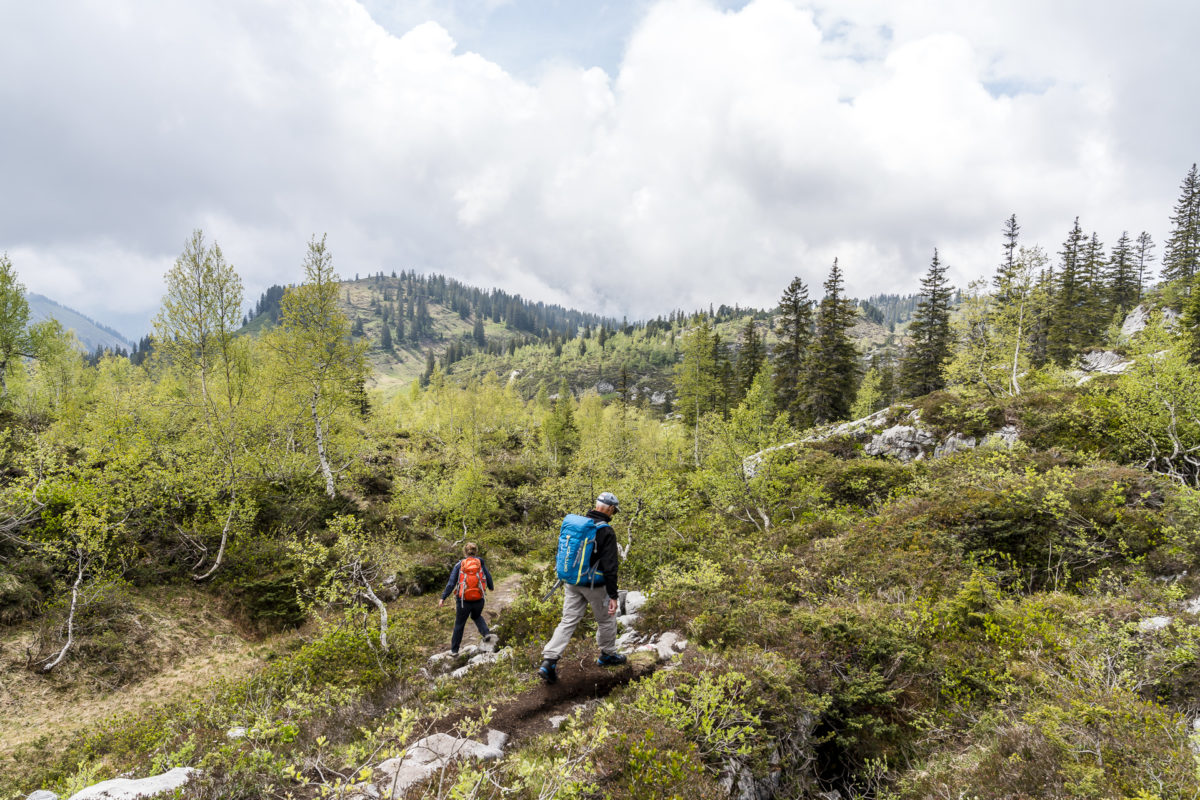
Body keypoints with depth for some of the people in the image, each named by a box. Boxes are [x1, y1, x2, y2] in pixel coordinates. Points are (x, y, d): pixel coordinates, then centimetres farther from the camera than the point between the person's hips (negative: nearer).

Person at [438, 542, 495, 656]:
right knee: (477, 617, 31)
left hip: (463, 600, -1)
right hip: (479, 600, 1)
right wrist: (491, 587, 26)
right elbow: (488, 577, 6)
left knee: (459, 625, 16)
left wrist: (443, 598, -4)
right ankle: (486, 632, 9)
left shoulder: (459, 565, -3)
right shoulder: (480, 563, -1)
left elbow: (451, 583, -7)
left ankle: (454, 650, 24)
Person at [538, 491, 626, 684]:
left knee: (568, 621, 8)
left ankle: (548, 661, -3)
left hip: (570, 582, 6)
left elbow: (565, 553, 14)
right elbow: (609, 567, -18)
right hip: (593, 585, -6)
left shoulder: (572, 523, 4)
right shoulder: (605, 531, -17)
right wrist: (613, 595, -15)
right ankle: (608, 655, 33)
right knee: (606, 619, 17)